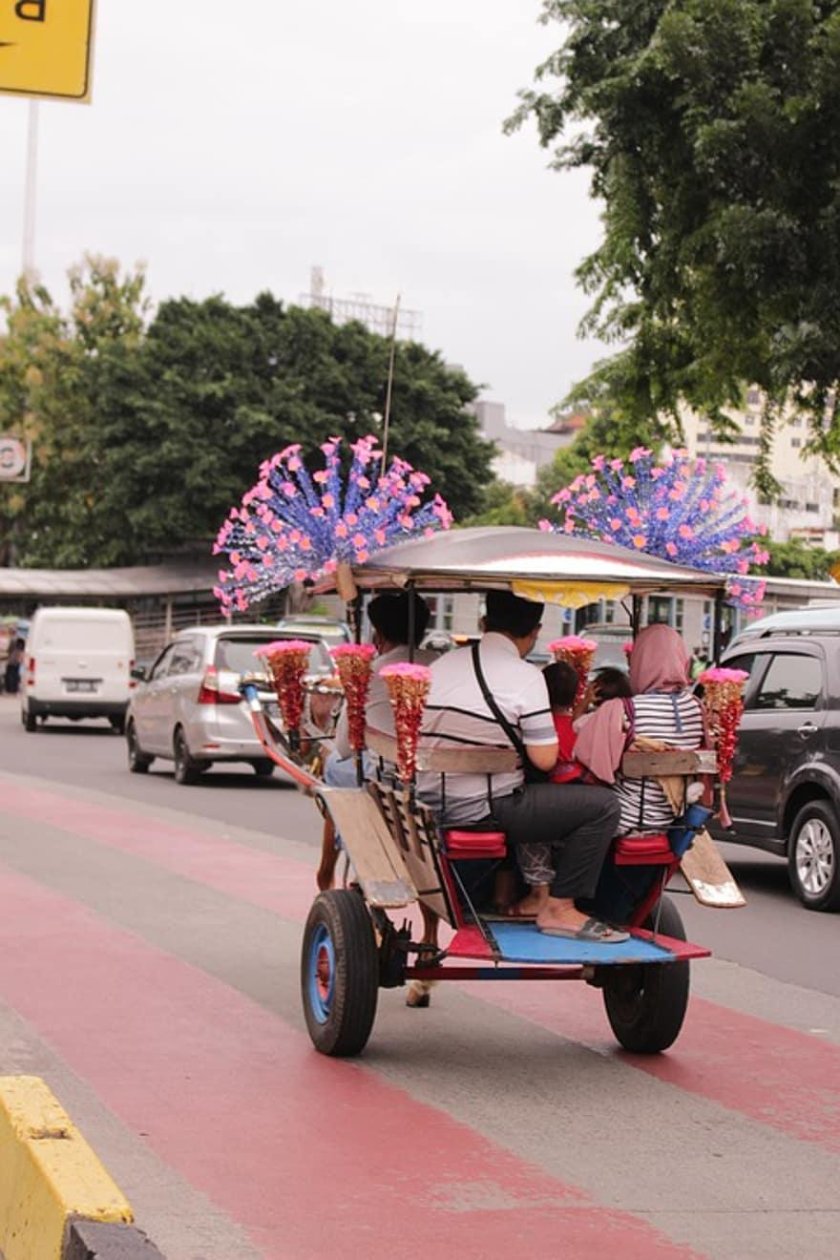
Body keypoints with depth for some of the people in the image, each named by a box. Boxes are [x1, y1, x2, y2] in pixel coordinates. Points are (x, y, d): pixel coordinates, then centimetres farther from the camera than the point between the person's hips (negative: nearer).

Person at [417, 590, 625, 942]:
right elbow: (545, 760, -13)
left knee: (532, 796, 35)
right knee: (602, 805, -4)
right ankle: (559, 908, -1)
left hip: (432, 806, 8)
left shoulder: (440, 666, 8)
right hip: (484, 810, -8)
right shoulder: (526, 678, -11)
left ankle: (531, 892, 32)